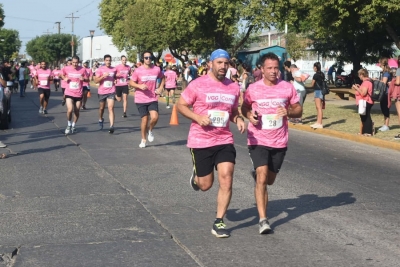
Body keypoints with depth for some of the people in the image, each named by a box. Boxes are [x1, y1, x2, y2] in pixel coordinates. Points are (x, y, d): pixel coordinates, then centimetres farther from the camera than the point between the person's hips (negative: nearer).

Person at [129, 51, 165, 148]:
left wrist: (161, 87, 5)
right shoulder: (138, 71, -7)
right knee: (144, 119, 0)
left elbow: (163, 78, 19)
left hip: (152, 99, 1)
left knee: (155, 117, -17)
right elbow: (131, 82, 0)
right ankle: (143, 140, 19)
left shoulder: (157, 69, -1)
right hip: (141, 99, -1)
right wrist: (140, 86, -18)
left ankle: (150, 130, 16)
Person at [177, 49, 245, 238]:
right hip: (200, 141, -3)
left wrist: (239, 119, -4)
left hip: (225, 141, 3)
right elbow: (180, 105, -3)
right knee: (205, 185, 7)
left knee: (226, 180, -9)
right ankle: (196, 176, 44)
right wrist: (197, 117, -19)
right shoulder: (198, 85, -8)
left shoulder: (234, 87, 5)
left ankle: (219, 223, 3)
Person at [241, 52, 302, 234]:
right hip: (258, 140, -3)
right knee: (262, 178, -16)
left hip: (279, 142, 3)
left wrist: (288, 112, -17)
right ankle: (263, 219, -15)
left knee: (269, 179, 18)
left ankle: (257, 174, 55)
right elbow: (244, 107, 11)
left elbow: (298, 110, 6)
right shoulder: (253, 89, -5)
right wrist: (249, 115, -12)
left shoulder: (287, 88, -3)